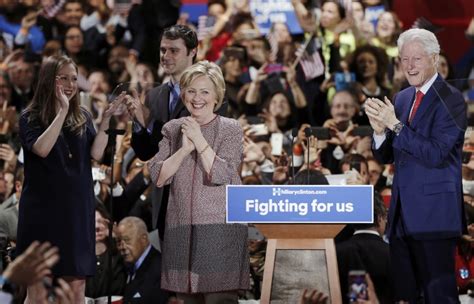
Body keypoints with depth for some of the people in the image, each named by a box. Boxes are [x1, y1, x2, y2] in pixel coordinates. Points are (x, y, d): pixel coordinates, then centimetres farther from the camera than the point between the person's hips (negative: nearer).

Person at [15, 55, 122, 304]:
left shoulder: (82, 118, 9)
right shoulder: (31, 117, -2)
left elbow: (96, 153, -3)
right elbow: (42, 149, -19)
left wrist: (106, 118, -12)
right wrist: (63, 110, -19)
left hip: (77, 208, 3)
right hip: (43, 208, -3)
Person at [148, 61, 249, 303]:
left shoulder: (230, 129, 2)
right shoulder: (172, 129, 12)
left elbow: (221, 176, -11)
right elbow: (158, 177, 1)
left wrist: (199, 141, -12)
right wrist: (184, 149, -10)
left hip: (220, 228, -4)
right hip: (181, 228, 4)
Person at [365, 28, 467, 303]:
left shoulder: (450, 100, -10)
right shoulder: (402, 99, 14)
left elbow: (436, 154, -20)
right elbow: (386, 157, 14)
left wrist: (395, 125, -20)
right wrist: (380, 131, -7)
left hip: (434, 217, -7)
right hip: (402, 215, 8)